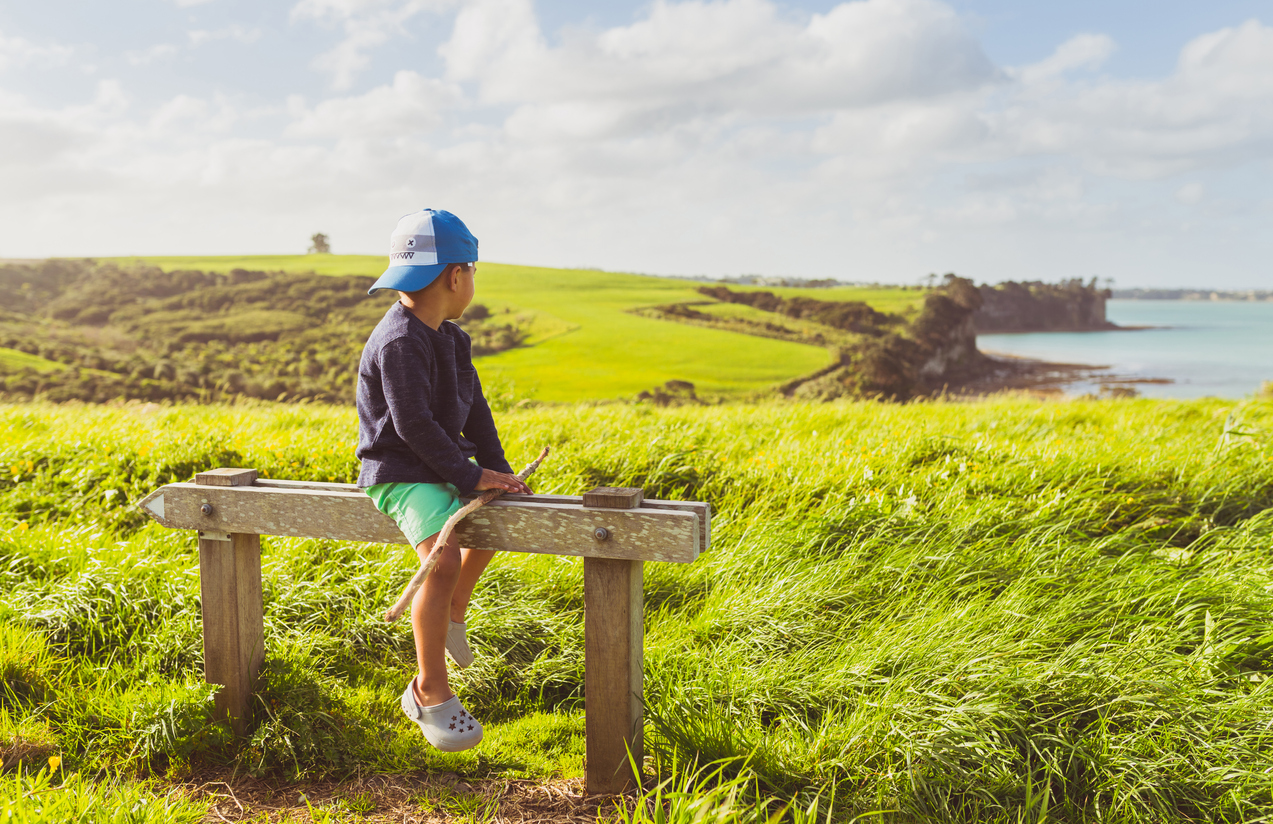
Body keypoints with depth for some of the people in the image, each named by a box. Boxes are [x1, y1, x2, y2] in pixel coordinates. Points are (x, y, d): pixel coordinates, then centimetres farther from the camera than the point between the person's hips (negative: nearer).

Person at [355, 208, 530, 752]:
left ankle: (452, 616, 42)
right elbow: (413, 425, -25)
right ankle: (430, 691, -14)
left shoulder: (450, 339, 11)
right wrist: (471, 476, -22)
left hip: (442, 466, 10)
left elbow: (474, 408, 12)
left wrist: (497, 470, 1)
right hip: (399, 474, -10)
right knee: (444, 561, -28)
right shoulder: (399, 342, -21)